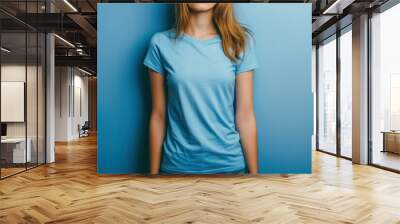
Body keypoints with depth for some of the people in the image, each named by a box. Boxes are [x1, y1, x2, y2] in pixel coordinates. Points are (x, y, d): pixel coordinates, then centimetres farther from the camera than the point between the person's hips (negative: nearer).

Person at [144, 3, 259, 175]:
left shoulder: (240, 42, -4)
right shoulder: (161, 43, -5)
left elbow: (245, 116, -4)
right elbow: (158, 115, -2)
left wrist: (254, 172, -1)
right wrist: (154, 172, 3)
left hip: (229, 163, 1)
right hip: (178, 165, 0)